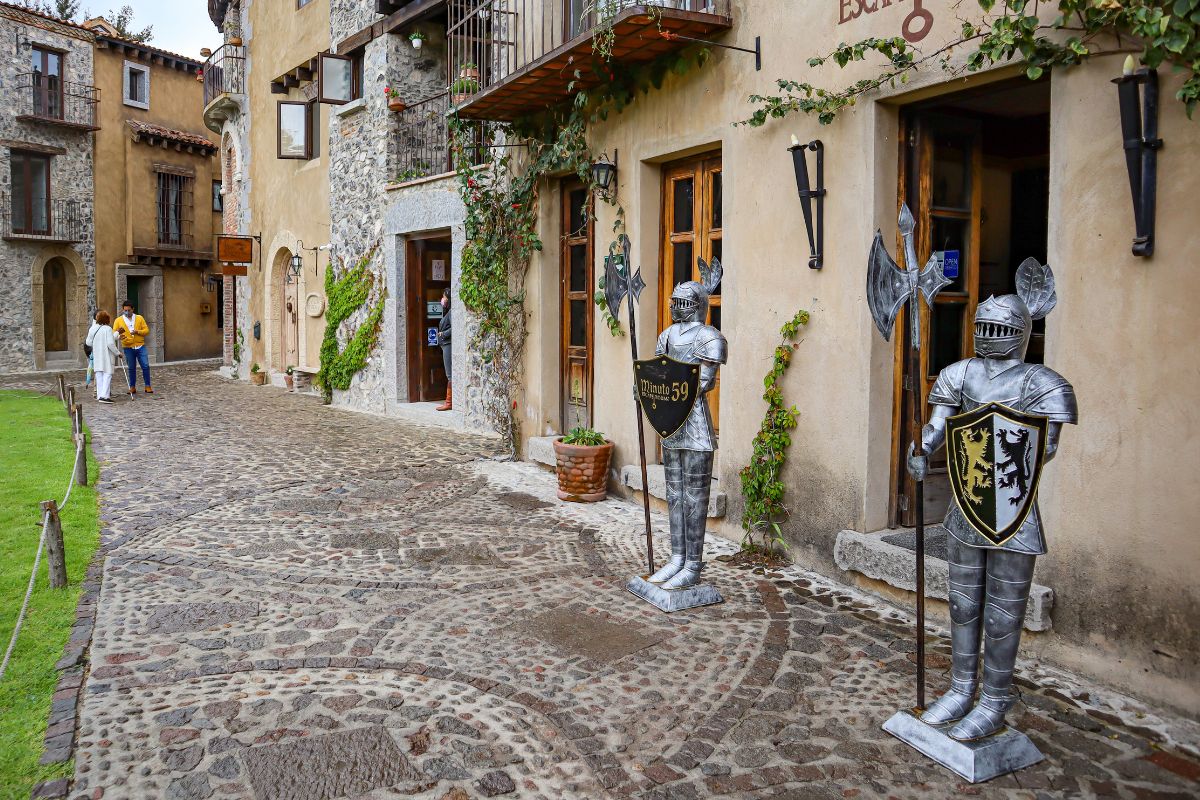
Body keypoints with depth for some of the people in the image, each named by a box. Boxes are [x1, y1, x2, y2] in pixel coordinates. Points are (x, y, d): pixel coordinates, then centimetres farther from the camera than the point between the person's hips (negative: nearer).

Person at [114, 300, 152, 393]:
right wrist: (118, 333, -21)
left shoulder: (139, 318, 6)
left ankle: (148, 386, 3)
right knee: (131, 368, 7)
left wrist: (137, 332, -15)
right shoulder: (119, 320, 5)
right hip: (128, 348, 0)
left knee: (146, 366, -5)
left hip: (140, 346, 0)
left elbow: (146, 330, 3)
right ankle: (132, 387, 15)